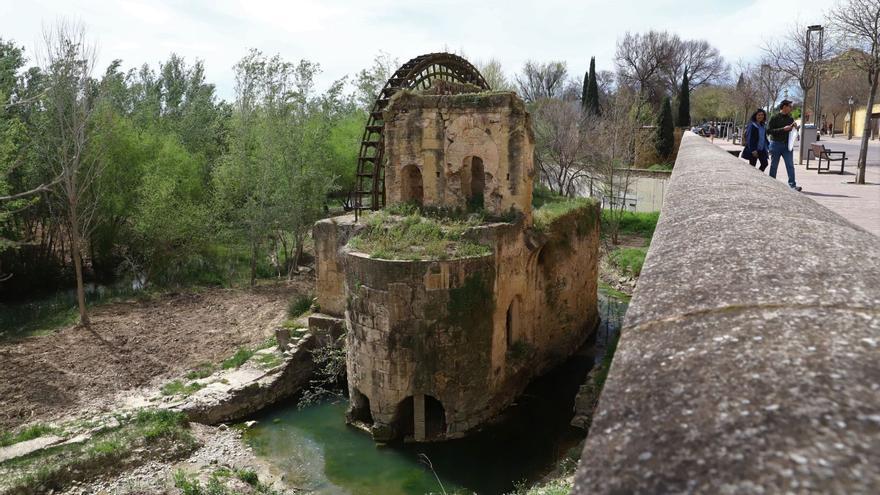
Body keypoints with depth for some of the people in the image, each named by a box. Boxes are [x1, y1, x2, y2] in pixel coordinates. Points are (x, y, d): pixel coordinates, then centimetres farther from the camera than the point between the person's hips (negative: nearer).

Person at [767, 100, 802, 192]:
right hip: (776, 144, -4)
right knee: (774, 165, 5)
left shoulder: (790, 119, 12)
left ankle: (792, 185, -4)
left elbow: (794, 131, 19)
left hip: (787, 144, 4)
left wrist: (795, 127, -4)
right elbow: (769, 130, -13)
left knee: (790, 165, -3)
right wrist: (783, 129, -19)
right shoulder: (774, 118, -4)